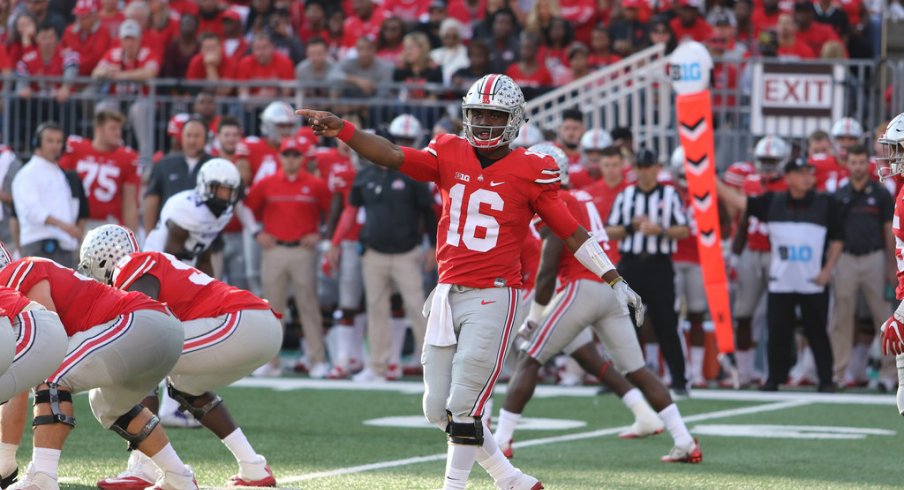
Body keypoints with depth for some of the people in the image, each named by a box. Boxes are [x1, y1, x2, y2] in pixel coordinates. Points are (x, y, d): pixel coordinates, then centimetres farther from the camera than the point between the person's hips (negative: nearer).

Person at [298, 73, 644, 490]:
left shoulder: (531, 172, -4)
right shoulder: (450, 155, 5)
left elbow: (571, 233, 0)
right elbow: (390, 155, -6)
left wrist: (614, 280, -2)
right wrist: (341, 130, -22)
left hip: (493, 299, -5)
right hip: (448, 295, 5)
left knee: (463, 408, -8)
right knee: (438, 408, 8)